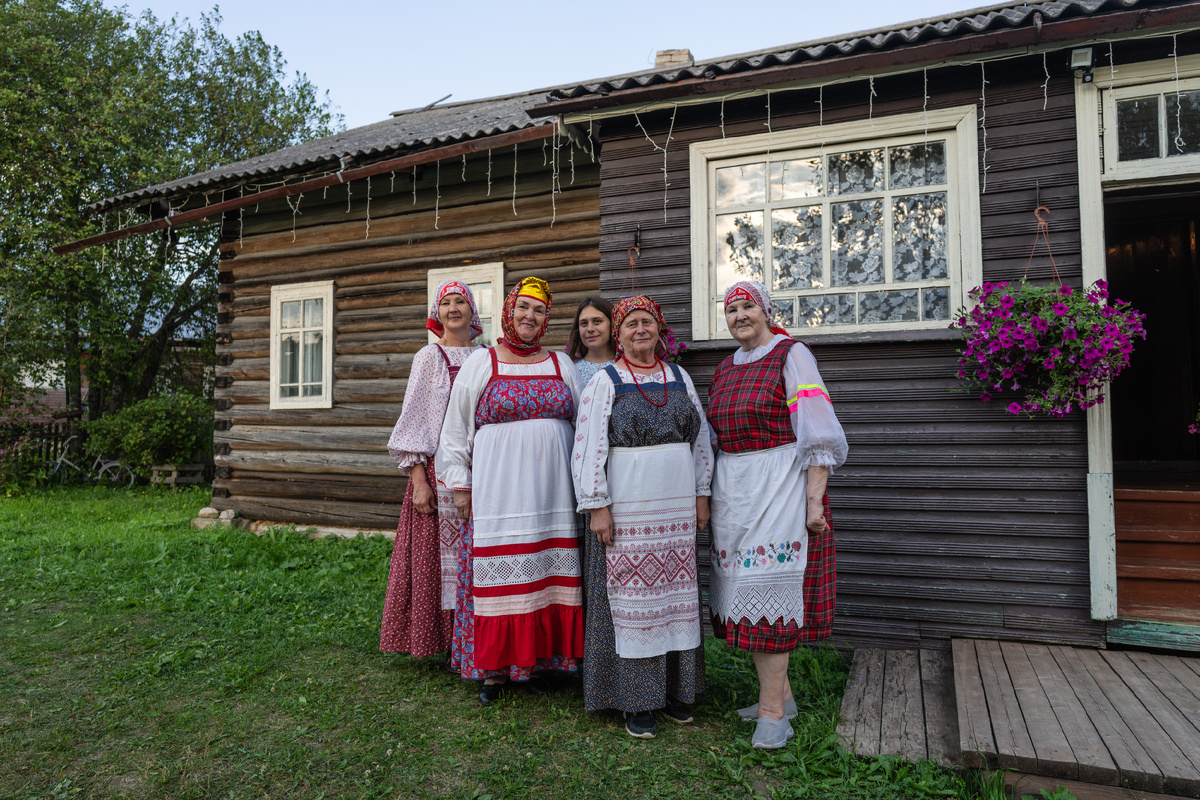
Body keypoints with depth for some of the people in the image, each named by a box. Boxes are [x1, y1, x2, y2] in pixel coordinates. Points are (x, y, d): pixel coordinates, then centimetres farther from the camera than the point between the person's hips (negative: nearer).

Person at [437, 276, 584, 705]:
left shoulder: (562, 365, 12)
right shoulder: (480, 364, 6)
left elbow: (583, 423, 14)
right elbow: (455, 429, 8)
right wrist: (460, 484, 2)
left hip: (552, 489, 2)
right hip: (498, 488, -2)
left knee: (551, 570, 4)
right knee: (499, 570, 0)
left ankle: (550, 654, 18)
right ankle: (494, 667, 12)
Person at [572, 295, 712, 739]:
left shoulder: (679, 378, 12)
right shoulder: (604, 382, -1)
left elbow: (701, 439, 14)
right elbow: (588, 448, -6)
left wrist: (701, 495, 9)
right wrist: (597, 506, -12)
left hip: (677, 509, 4)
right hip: (626, 508, -4)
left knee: (676, 594, 10)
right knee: (632, 596, 1)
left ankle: (674, 689, 25)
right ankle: (636, 699, 15)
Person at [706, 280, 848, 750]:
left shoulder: (791, 355, -5)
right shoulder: (724, 369, 15)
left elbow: (818, 433, -11)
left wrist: (814, 498, -16)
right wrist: (713, 495, 19)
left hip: (779, 484, -7)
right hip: (732, 489, 7)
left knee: (768, 587, -8)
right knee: (744, 587, 9)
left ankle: (772, 710, 4)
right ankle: (781, 696, 24)